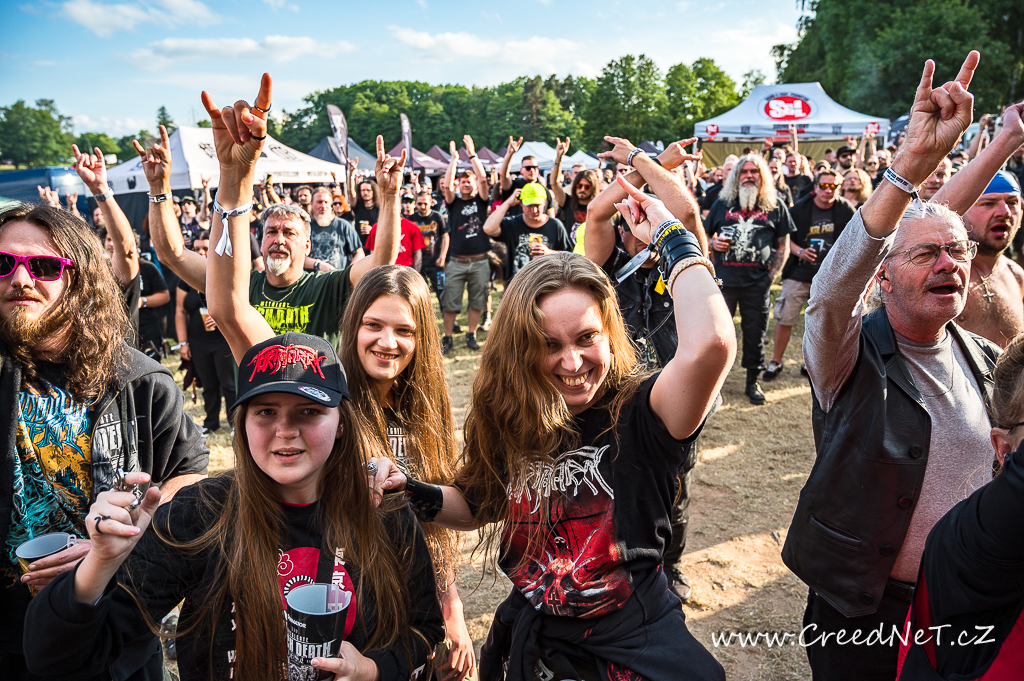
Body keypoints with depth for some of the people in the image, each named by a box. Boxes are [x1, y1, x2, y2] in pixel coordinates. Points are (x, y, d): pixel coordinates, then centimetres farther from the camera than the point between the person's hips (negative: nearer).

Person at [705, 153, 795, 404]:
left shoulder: (775, 207, 6)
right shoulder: (722, 204, 9)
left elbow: (783, 246, 7)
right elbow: (705, 235, 16)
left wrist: (772, 276, -3)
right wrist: (713, 243, -7)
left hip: (757, 283, 0)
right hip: (723, 280, 1)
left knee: (755, 332, 7)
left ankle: (753, 381, 21)